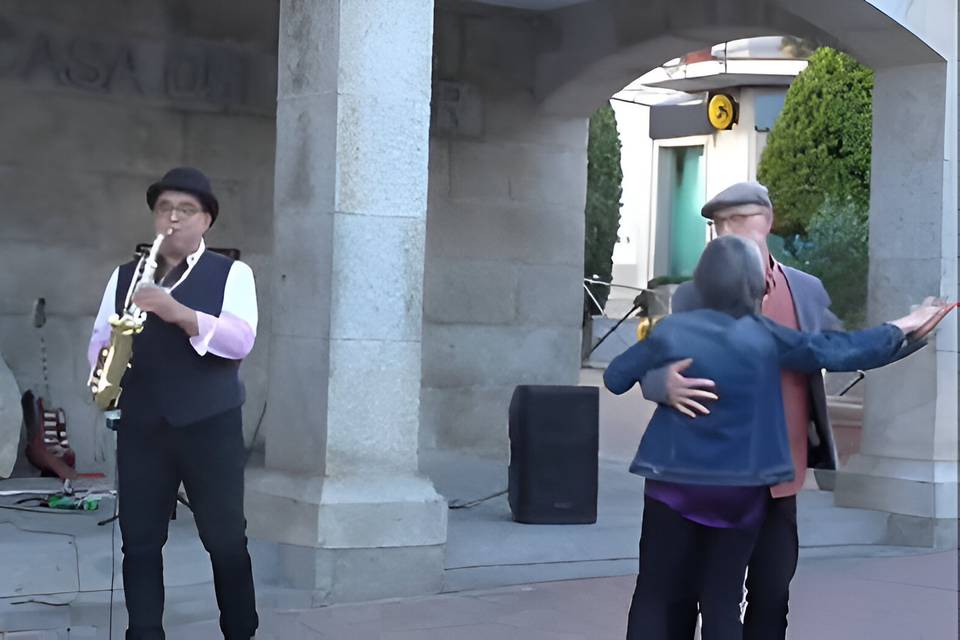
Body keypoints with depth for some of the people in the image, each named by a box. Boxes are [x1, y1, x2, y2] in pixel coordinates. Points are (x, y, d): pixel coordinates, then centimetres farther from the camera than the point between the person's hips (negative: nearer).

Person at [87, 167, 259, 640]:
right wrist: (104, 361, -10)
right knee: (139, 542, 3)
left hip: (210, 425, -3)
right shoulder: (124, 275, 14)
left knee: (226, 540, 0)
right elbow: (99, 339, 14)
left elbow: (240, 340, -11)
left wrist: (180, 314, -24)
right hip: (140, 427, 3)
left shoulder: (231, 273, 2)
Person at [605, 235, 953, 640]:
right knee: (723, 601, 10)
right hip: (741, 488, 1)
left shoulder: (671, 331, -6)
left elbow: (614, 379, 2)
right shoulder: (765, 337, -7)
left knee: (655, 596, 7)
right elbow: (838, 351, 0)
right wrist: (901, 329, 13)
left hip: (675, 484, -1)